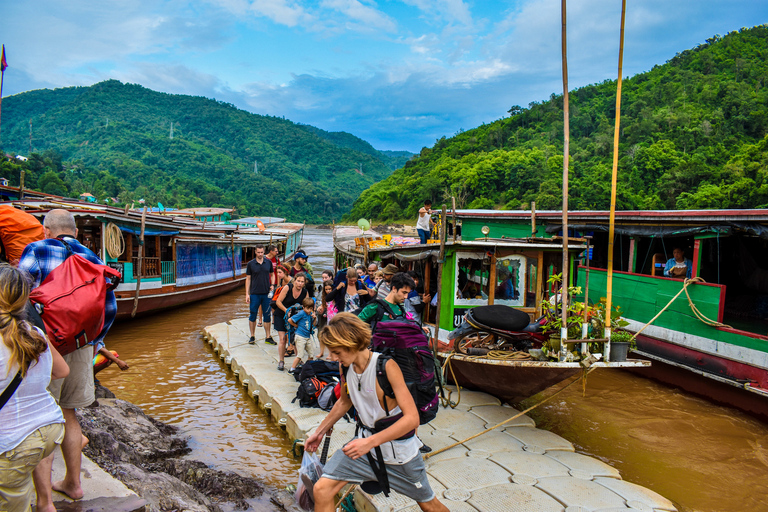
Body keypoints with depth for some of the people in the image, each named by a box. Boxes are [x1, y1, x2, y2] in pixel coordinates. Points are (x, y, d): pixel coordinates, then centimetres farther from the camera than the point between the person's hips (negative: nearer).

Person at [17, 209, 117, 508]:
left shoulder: (36, 251, -7)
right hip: (81, 348, 5)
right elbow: (110, 308, 10)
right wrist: (94, 341, 21)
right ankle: (73, 484, 33)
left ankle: (44, 502, 8)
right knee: (67, 415, 21)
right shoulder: (91, 259, 8)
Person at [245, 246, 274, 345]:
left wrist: (272, 285, -2)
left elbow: (272, 275, 17)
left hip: (266, 293, 2)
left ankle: (268, 337, 15)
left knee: (267, 316, 6)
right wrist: (247, 294, -2)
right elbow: (248, 279, 2)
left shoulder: (268, 262, 5)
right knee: (253, 315, 5)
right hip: (254, 294, -2)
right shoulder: (250, 264, 0)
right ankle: (252, 336, 19)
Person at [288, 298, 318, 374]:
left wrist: (315, 318, -5)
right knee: (300, 355, -7)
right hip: (300, 337, -7)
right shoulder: (301, 314, -14)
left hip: (307, 337, 7)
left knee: (310, 355, 12)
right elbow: (289, 320, -15)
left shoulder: (311, 314, 6)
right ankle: (292, 369, 2)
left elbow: (314, 325, 13)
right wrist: (296, 325, -2)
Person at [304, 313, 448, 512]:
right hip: (365, 442, 5)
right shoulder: (346, 367, -7)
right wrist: (320, 432, 19)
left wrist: (370, 442, -34)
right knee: (321, 490, -9)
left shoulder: (386, 366, -27)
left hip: (398, 449, -5)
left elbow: (412, 418, -30)